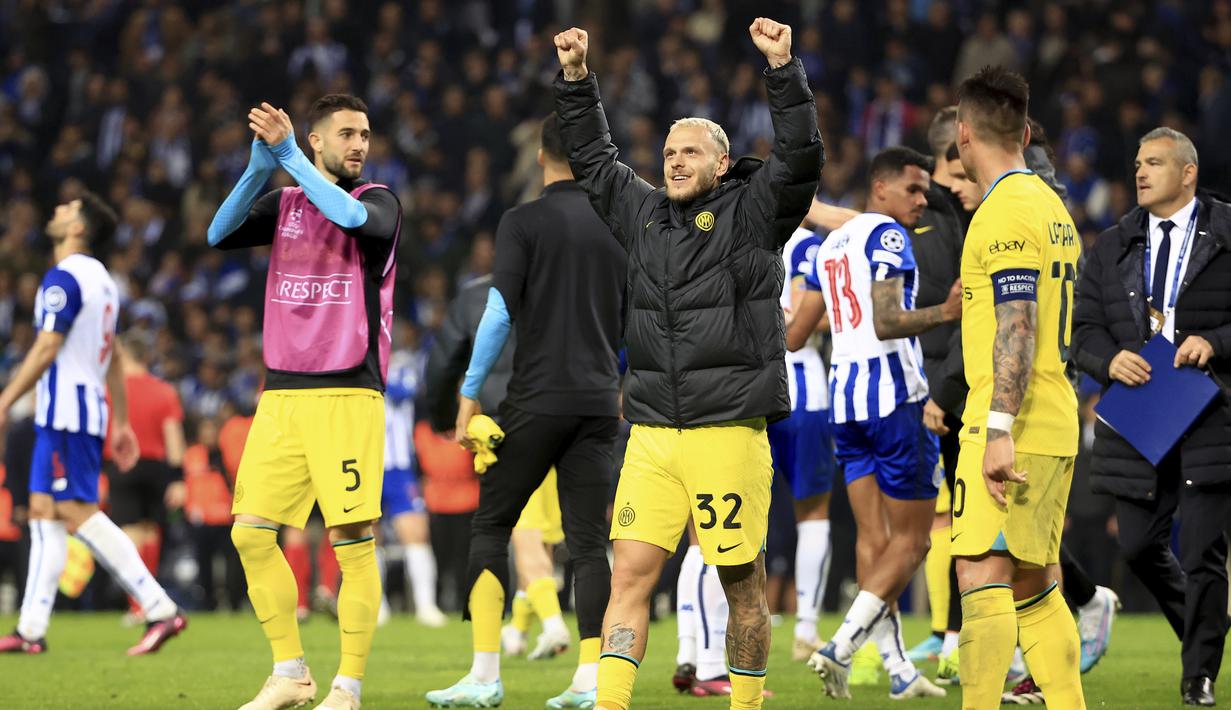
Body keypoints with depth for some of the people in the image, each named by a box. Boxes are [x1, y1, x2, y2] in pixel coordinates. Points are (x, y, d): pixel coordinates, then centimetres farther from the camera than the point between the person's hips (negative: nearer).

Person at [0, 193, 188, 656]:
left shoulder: (63, 278, -12)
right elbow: (113, 358, 20)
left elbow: (46, 349, -17)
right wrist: (121, 423, 22)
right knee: (44, 512, 9)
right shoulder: (101, 280, 17)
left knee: (78, 513, -12)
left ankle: (160, 609, -17)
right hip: (90, 409, 10)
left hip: (65, 412, -10)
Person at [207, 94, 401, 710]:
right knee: (251, 533, 0)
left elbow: (353, 217, -20)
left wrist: (289, 156, -16)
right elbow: (221, 235, 0)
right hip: (282, 394, 4)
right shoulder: (282, 204, 14)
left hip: (348, 393, -4)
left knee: (352, 540, -9)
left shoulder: (379, 202, 3)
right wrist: (259, 166, -12)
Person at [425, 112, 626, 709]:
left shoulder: (523, 222, -5)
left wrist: (470, 395, -7)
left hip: (537, 400, -4)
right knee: (588, 541, 5)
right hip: (599, 402, 4)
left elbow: (500, 313, -12)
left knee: (490, 526, 5)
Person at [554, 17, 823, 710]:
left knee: (743, 582, 2)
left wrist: (783, 67, -20)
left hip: (729, 431, -5)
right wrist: (576, 78, 22)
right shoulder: (645, 212, 16)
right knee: (631, 574, -5)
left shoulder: (752, 212, 1)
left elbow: (801, 157, -13)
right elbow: (593, 157, 28)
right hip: (652, 434, 5)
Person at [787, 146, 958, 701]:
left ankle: (898, 668, 4)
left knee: (874, 536, 6)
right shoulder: (887, 236, -8)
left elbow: (796, 333, 22)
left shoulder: (831, 245, 17)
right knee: (910, 539, -2)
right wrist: (943, 313, -31)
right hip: (891, 391, -8)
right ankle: (842, 647, -14)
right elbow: (886, 323, -21)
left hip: (845, 394, 8)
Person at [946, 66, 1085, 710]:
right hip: (1056, 430, 9)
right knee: (1035, 585, 10)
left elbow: (1017, 326, -20)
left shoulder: (1006, 211, -12)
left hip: (1011, 426, -9)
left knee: (982, 576, -12)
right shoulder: (1051, 206, 17)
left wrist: (999, 430, -23)